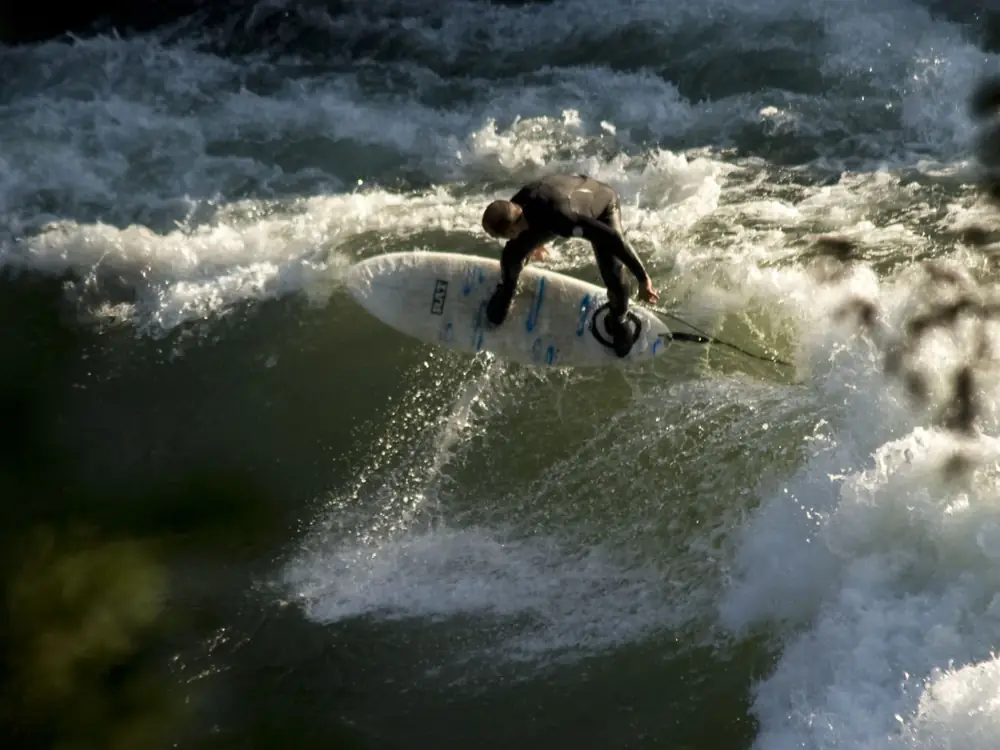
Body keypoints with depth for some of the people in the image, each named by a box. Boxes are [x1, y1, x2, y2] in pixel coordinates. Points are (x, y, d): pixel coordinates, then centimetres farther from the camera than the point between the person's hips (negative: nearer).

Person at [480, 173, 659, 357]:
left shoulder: (560, 217, -50)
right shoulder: (516, 205, -28)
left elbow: (612, 238, -46)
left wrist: (642, 278, -42)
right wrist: (533, 245, 21)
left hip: (603, 207, -5)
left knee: (614, 278, -20)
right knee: (513, 252, -5)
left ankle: (617, 322, 14)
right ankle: (505, 292, 30)